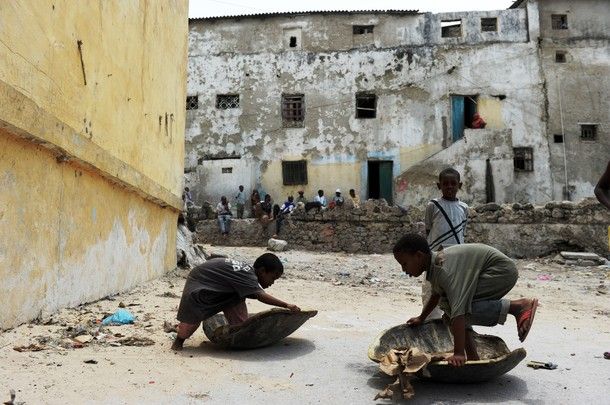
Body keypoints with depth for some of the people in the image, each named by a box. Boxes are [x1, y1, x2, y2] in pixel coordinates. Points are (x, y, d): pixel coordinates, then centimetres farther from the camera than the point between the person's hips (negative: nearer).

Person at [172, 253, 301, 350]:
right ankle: (179, 340, 23)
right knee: (191, 320, -4)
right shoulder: (246, 275, -34)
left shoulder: (249, 272, -6)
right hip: (199, 282, -8)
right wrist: (286, 305, -50)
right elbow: (261, 296, -47)